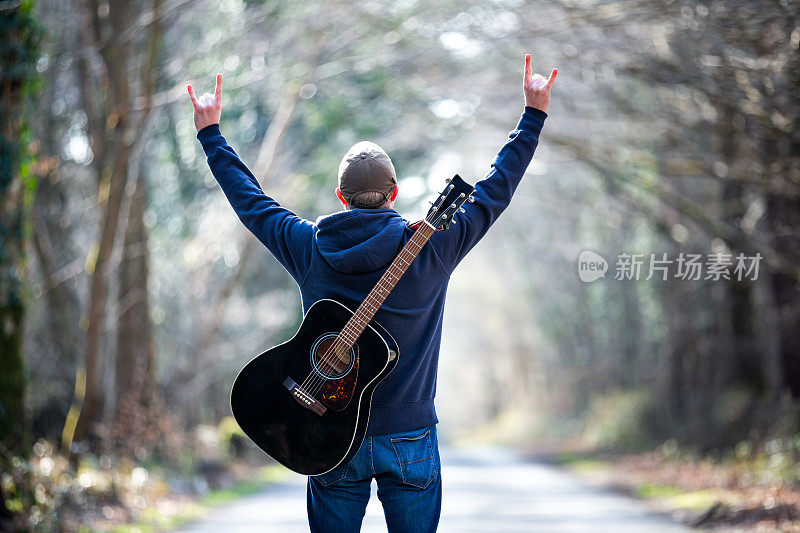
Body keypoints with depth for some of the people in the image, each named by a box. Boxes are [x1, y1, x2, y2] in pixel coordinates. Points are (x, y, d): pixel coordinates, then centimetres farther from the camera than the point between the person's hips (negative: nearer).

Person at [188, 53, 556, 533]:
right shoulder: (432, 247, -7)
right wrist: (534, 116, 12)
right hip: (409, 434, -1)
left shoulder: (308, 249, -2)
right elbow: (495, 189, 3)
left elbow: (248, 197, 12)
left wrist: (211, 134, 25)